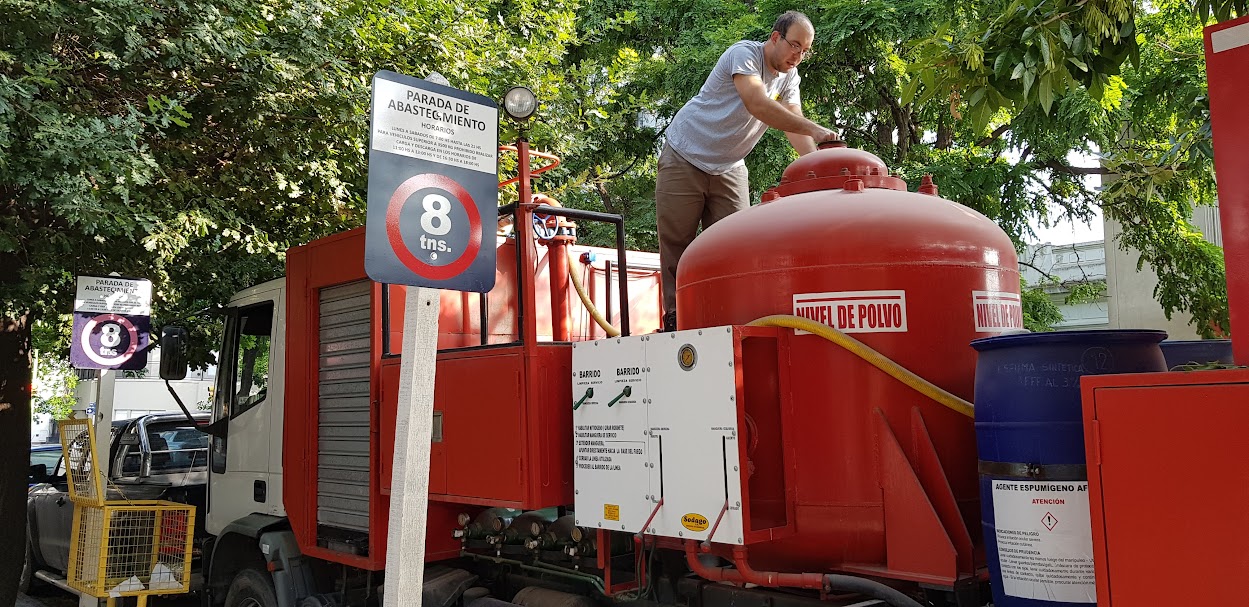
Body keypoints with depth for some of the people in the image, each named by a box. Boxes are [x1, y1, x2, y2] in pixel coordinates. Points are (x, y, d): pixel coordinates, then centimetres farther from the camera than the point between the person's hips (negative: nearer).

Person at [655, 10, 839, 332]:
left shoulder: (789, 76, 3)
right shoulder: (744, 53, -19)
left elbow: (794, 123, -8)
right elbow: (757, 104, -36)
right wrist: (814, 130, -42)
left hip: (729, 168, 6)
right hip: (685, 158, -6)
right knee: (676, 244, -3)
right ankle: (675, 318, 4)